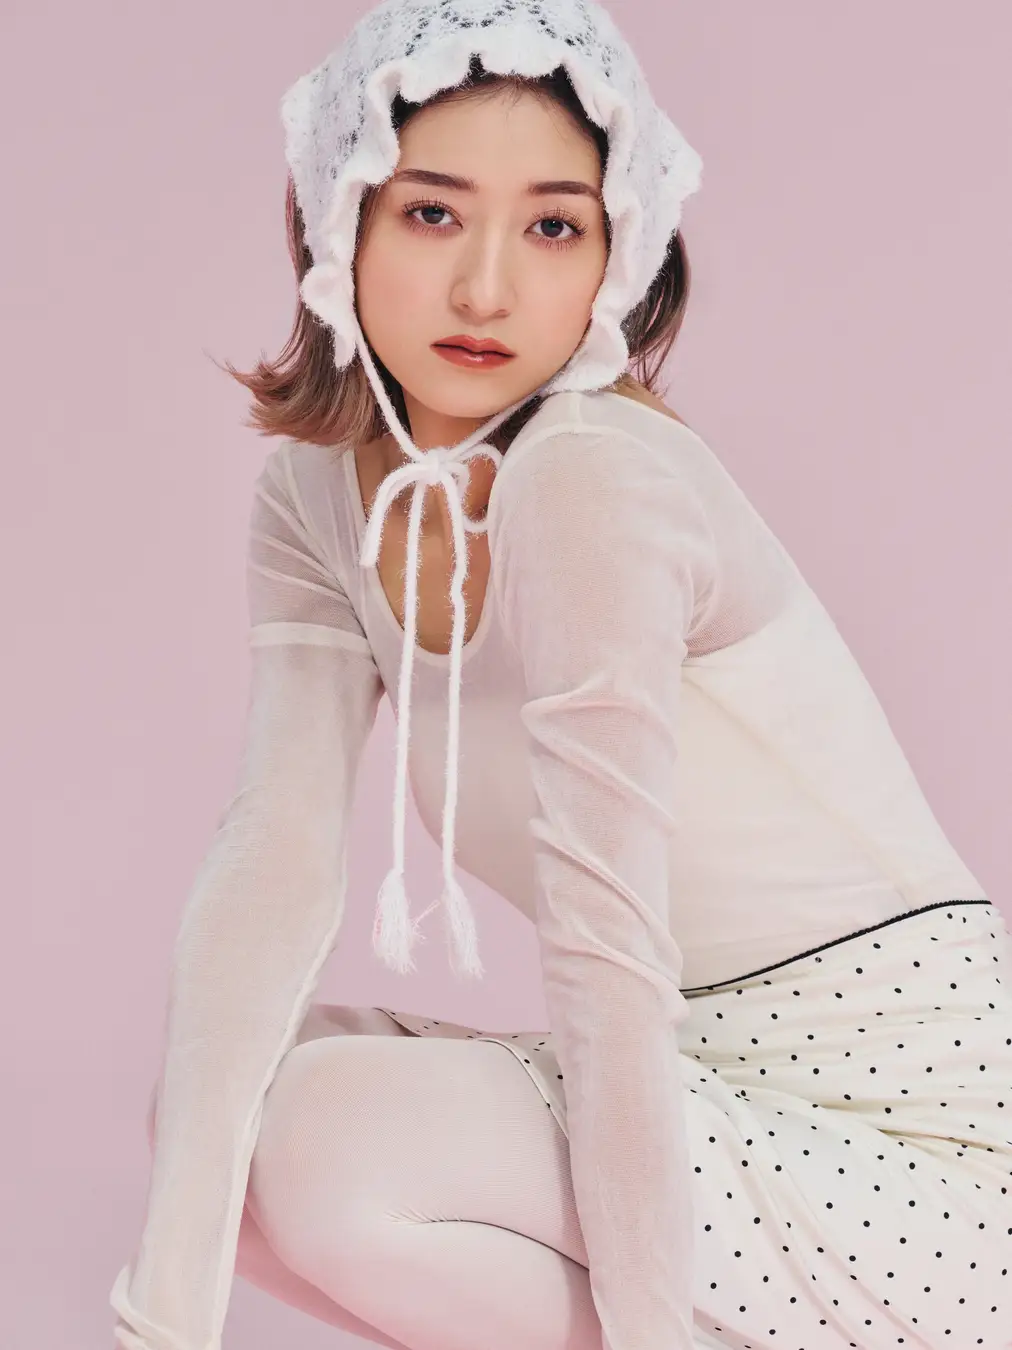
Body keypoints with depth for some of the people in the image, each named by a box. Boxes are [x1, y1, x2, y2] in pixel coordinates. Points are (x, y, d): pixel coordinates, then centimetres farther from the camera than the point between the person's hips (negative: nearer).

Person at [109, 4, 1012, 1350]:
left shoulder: (596, 472, -22)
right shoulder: (320, 490, 0)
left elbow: (608, 943, -24)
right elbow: (275, 860, -9)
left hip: (895, 1087, -8)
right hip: (705, 1073, 8)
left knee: (325, 1142, -23)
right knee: (210, 1111, 2)